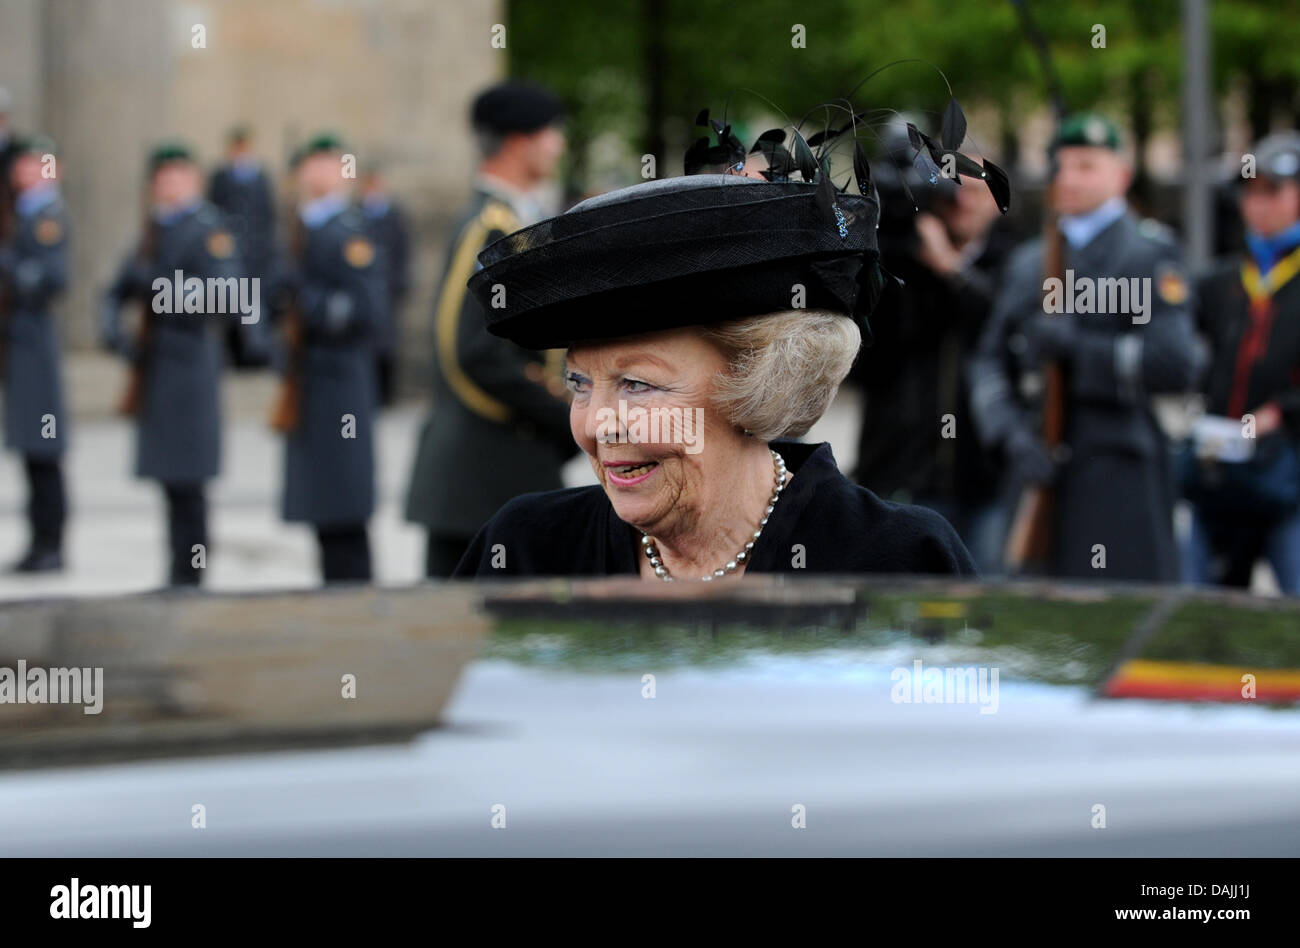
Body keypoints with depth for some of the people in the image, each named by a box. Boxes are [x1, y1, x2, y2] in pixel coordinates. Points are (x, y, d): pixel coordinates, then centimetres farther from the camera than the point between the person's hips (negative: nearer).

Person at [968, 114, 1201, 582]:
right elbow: (988, 362, 12)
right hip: (1040, 470, 5)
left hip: (1119, 472, -5)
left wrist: (1077, 348, -14)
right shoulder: (1027, 262, 19)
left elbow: (1176, 363, -10)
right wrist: (1012, 436, -6)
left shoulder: (1150, 253, 1)